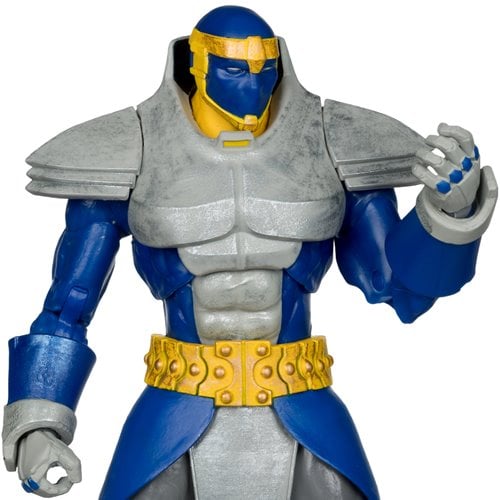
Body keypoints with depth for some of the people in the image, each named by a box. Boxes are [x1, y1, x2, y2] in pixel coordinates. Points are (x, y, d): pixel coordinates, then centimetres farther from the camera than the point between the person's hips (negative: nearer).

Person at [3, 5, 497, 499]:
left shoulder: (332, 146, -1)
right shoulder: (136, 156, -5)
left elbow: (401, 285, 1)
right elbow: (66, 304, 1)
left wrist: (452, 204, -18)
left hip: (301, 424, 1)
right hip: (176, 426, -1)